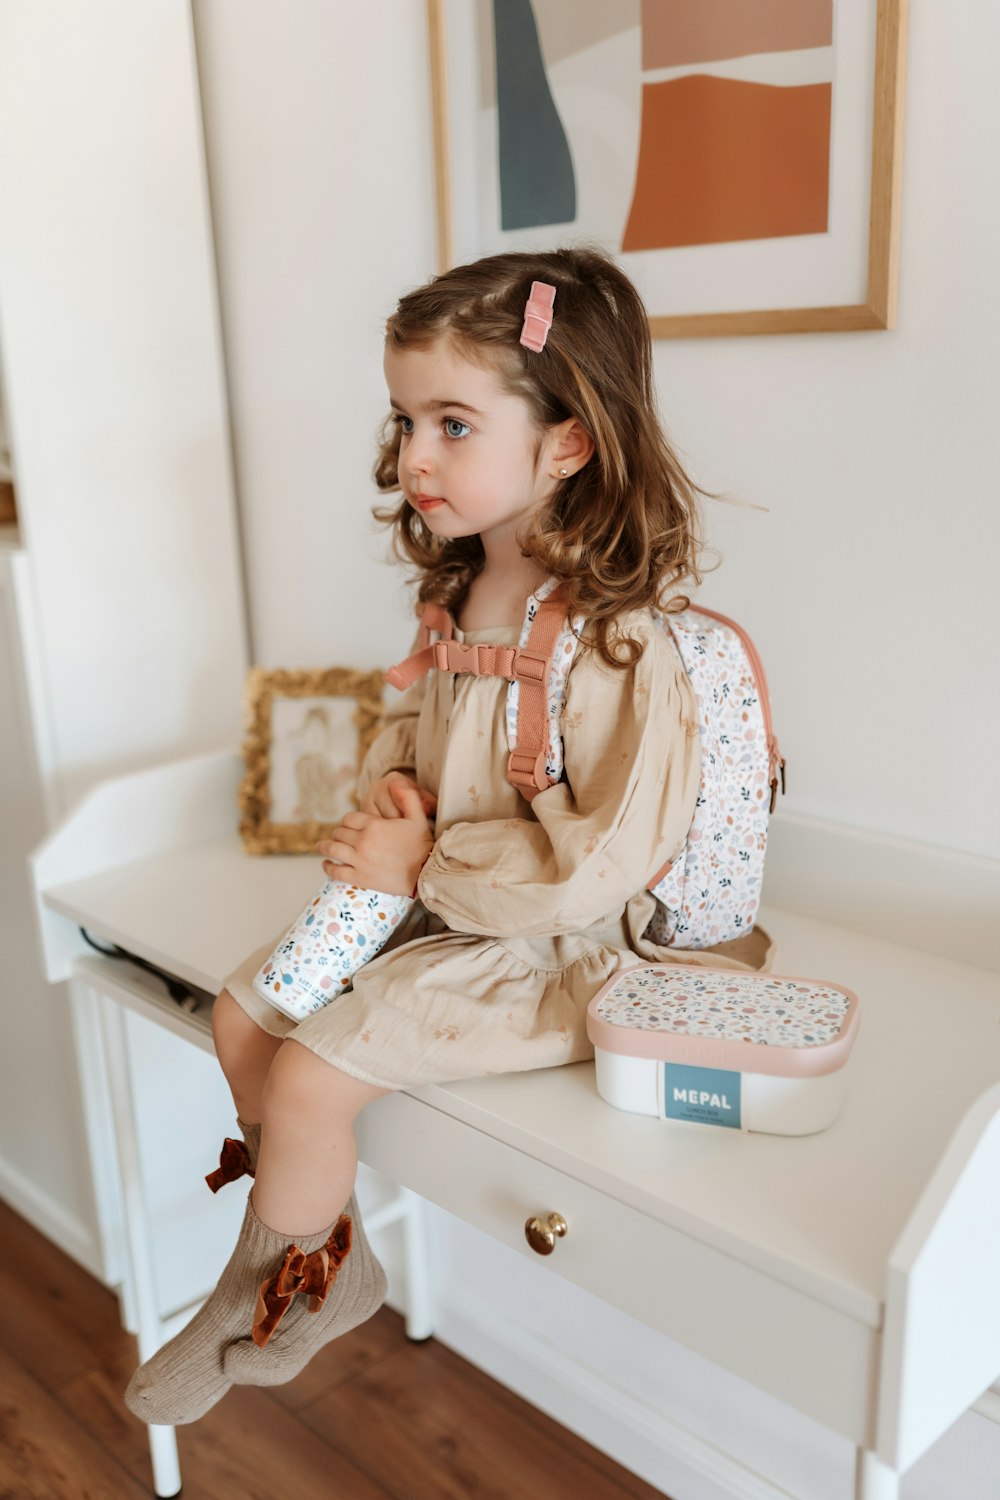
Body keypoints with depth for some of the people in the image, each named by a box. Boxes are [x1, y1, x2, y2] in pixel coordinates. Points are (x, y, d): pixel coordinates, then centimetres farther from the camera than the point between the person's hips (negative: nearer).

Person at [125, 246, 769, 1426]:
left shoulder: (619, 641, -27)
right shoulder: (460, 593, 2)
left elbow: (596, 862, -28)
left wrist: (423, 868, -21)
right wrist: (387, 787, -4)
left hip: (539, 951, -9)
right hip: (428, 911, 9)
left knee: (310, 1077, -14)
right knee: (241, 1015, 8)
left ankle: (260, 1308, 18)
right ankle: (332, 1260, 26)